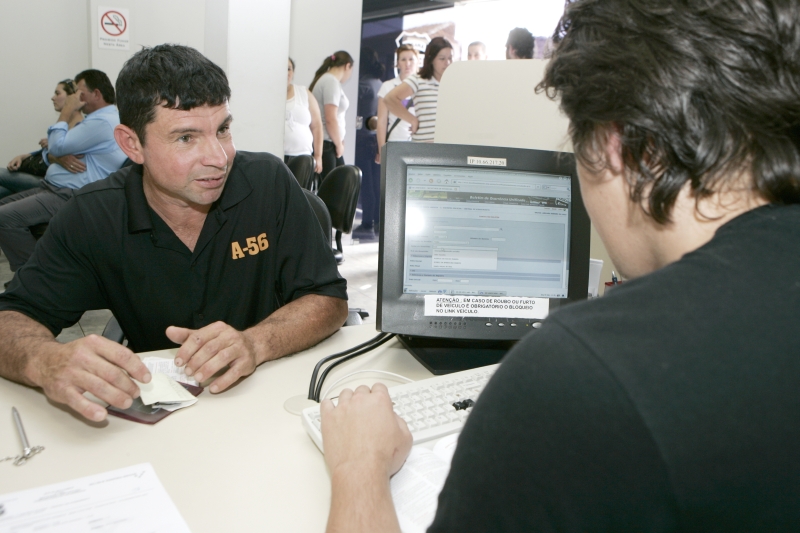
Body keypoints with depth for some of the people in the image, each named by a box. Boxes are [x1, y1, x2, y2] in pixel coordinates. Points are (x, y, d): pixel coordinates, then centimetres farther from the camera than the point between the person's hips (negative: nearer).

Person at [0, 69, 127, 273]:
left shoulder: (103, 121, -17)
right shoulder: (97, 118, 20)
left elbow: (57, 146, -15)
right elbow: (55, 150, 18)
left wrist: (66, 112, -2)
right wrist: (62, 157, -7)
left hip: (69, 195, -12)